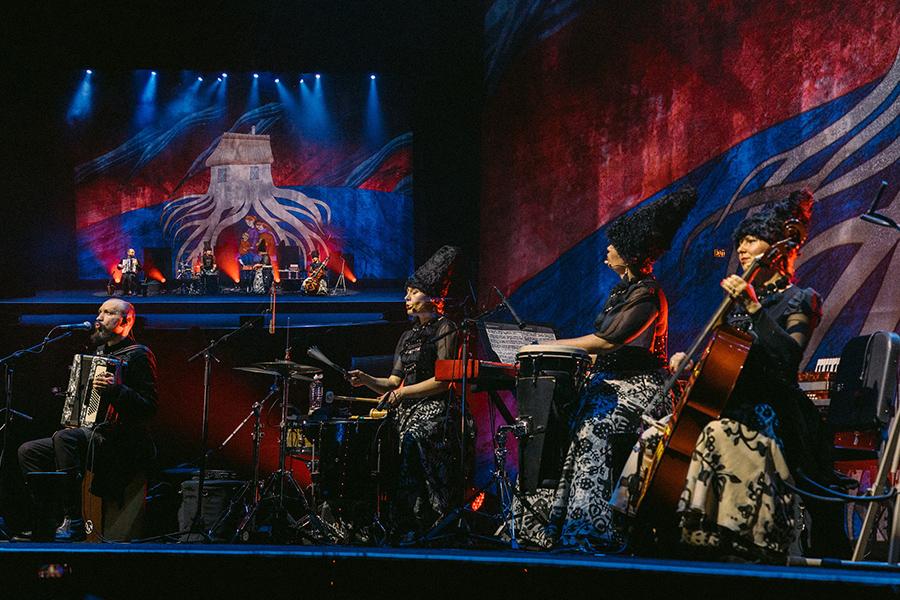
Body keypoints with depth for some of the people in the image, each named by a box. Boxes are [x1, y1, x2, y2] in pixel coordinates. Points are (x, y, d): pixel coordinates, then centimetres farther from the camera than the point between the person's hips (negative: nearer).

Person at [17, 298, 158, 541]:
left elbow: (150, 407, -15)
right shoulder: (100, 352, 22)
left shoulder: (138, 355, -5)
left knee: (64, 438, -34)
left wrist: (116, 391, -29)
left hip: (122, 443, -9)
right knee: (28, 451, -2)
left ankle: (74, 521, -32)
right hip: (91, 434, 9)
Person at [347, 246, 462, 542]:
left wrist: (404, 392, -14)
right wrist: (367, 380, 0)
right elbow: (393, 383, 17)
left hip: (435, 409, -7)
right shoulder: (408, 336, 22)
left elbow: (443, 380, -10)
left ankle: (414, 529, -25)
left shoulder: (445, 329, 0)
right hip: (405, 409, 7)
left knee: (412, 441, -28)